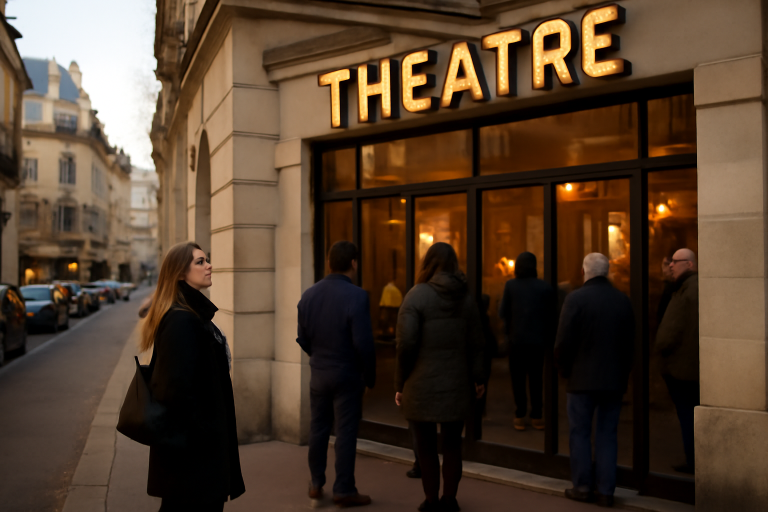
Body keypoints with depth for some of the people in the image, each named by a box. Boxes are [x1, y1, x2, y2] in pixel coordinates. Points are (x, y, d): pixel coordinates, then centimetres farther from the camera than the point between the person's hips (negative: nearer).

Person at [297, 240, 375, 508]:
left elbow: (302, 338, 5)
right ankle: (344, 490, 13)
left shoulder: (309, 294, -2)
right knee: (346, 432, 5)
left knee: (318, 429, 16)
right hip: (348, 375, -5)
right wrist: (370, 376, -6)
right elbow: (364, 343, -20)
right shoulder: (356, 296, -19)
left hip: (318, 374, 5)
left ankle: (316, 485, 26)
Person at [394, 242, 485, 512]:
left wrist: (400, 384, -5)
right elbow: (475, 344, 3)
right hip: (456, 385, 4)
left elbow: (406, 344, -15)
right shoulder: (466, 298, 3)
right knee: (452, 444, 15)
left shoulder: (416, 295, -10)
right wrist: (477, 378, 15)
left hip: (422, 385, -4)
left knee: (426, 446, 8)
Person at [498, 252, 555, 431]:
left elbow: (503, 313, -5)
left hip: (517, 340, -1)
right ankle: (537, 416, 11)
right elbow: (553, 313, 0)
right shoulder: (545, 287, -3)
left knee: (518, 379, 7)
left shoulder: (510, 285, -7)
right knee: (536, 378, 12)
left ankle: (520, 417, 4)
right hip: (538, 340, 2)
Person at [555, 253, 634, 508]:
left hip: (583, 378, -4)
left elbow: (564, 341, -11)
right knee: (607, 435, 10)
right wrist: (623, 372, 17)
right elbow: (629, 343, 7)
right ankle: (606, 491, 12)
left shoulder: (576, 298, -11)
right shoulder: (623, 300, 2)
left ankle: (582, 487, 13)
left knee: (580, 432, 8)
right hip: (614, 379, 4)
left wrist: (564, 369, 5)